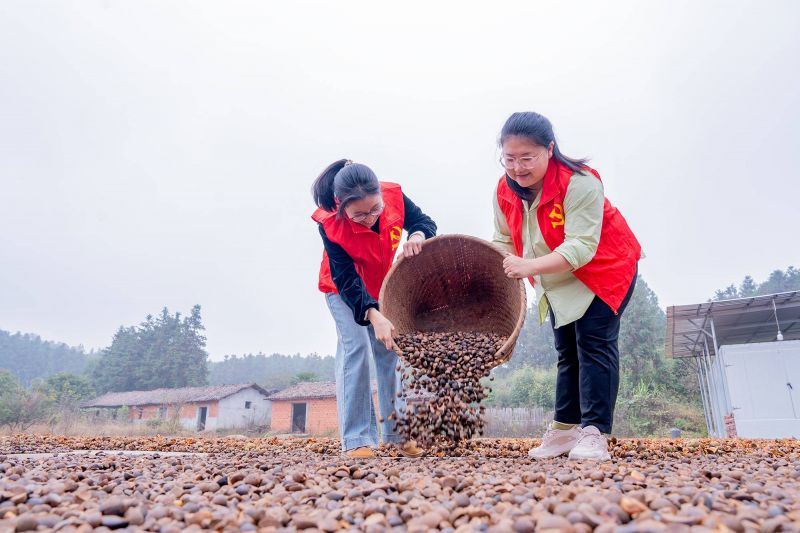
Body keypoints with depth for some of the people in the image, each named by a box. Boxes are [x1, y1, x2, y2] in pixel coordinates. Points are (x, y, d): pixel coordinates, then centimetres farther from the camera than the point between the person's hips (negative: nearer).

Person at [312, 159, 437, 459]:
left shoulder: (394, 195, -27)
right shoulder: (330, 223, -34)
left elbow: (425, 221, -12)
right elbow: (346, 279, -33)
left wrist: (417, 235, -36)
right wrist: (373, 315, -47)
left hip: (382, 286, 4)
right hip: (343, 289, -3)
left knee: (389, 350, 1)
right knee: (355, 348, -16)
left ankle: (396, 432, 9)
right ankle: (356, 439, -10)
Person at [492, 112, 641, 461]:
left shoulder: (579, 182, -31)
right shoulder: (505, 190, -12)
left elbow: (581, 247, -36)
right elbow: (504, 240, -3)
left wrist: (530, 266, -47)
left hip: (603, 270, -6)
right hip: (558, 282, 6)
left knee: (594, 345, -15)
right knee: (566, 352, 9)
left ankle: (594, 433, -11)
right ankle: (565, 429, 17)